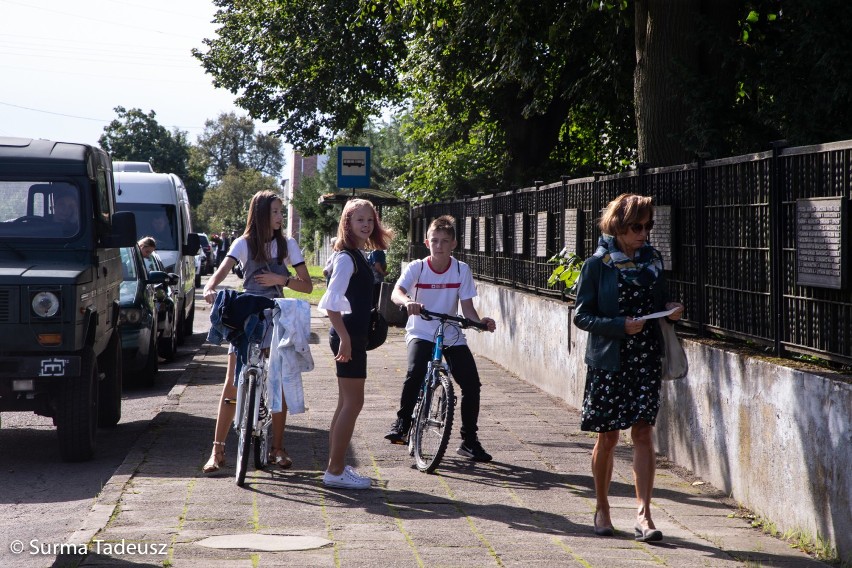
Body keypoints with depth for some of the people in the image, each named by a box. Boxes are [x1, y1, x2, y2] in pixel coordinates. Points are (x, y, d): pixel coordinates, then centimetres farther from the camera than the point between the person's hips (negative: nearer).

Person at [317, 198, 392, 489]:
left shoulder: (356, 256, 14)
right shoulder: (346, 257, -15)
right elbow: (331, 302, -23)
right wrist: (344, 338, -25)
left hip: (353, 334, 10)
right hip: (348, 335, -10)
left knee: (347, 403, 13)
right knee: (353, 403, -7)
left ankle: (335, 467, 19)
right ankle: (335, 471, -4)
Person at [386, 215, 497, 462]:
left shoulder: (461, 270, -4)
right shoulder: (416, 268, -8)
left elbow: (467, 307, -5)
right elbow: (396, 292, -25)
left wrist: (480, 321, -26)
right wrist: (407, 302, -48)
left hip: (452, 336, 2)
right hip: (421, 334, -2)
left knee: (471, 383, -11)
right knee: (415, 373, -29)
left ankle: (469, 440, 5)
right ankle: (401, 424, -9)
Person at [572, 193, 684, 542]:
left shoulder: (652, 260, 8)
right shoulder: (598, 265, -5)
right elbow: (581, 316, -6)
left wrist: (671, 311, -3)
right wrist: (620, 326, -19)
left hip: (646, 360, 3)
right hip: (608, 361, -3)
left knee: (643, 433, -6)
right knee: (607, 437, 7)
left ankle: (643, 513, -9)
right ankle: (602, 509, 24)